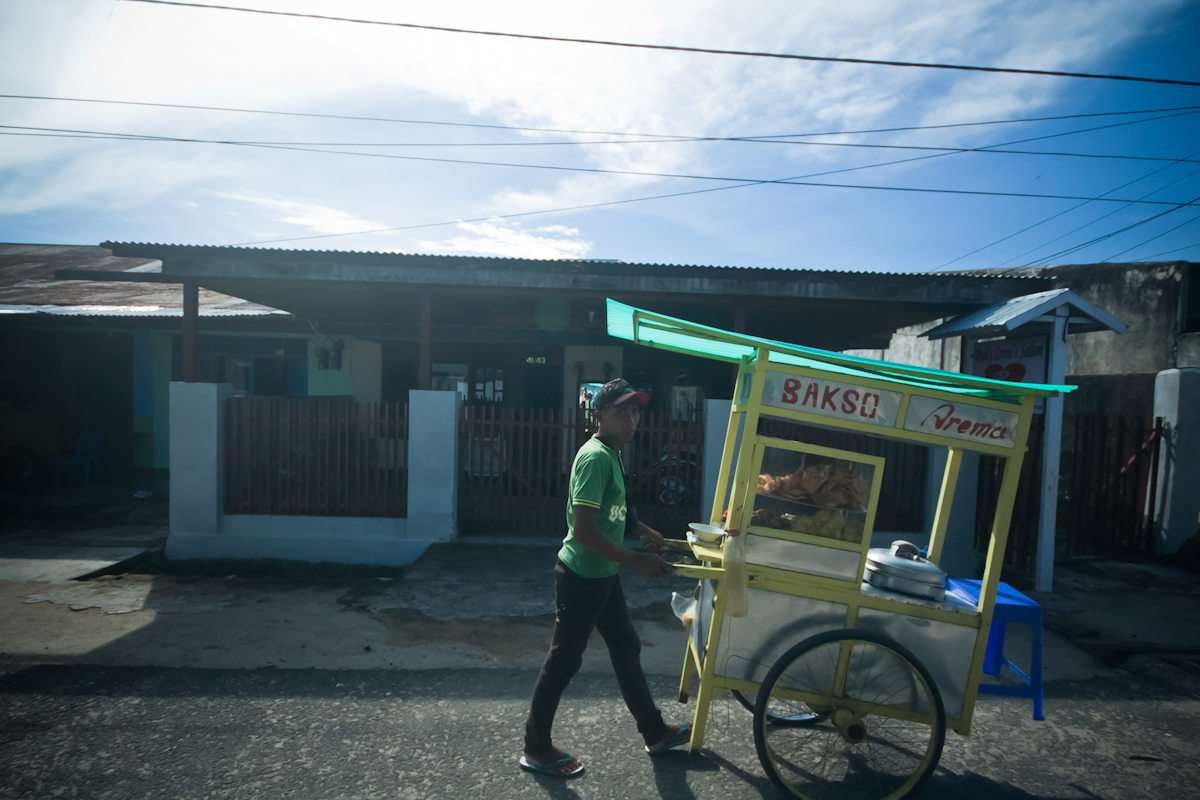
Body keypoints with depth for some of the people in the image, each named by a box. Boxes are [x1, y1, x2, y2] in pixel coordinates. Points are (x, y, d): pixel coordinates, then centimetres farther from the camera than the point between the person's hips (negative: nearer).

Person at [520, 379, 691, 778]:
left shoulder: (611, 454, 7)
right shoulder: (595, 457, -23)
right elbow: (583, 529, -29)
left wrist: (641, 529, 14)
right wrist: (635, 561, -26)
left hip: (603, 575, 10)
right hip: (581, 576, -10)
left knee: (626, 649, 20)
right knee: (563, 661, 6)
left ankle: (654, 732, 36)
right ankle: (536, 749, 25)